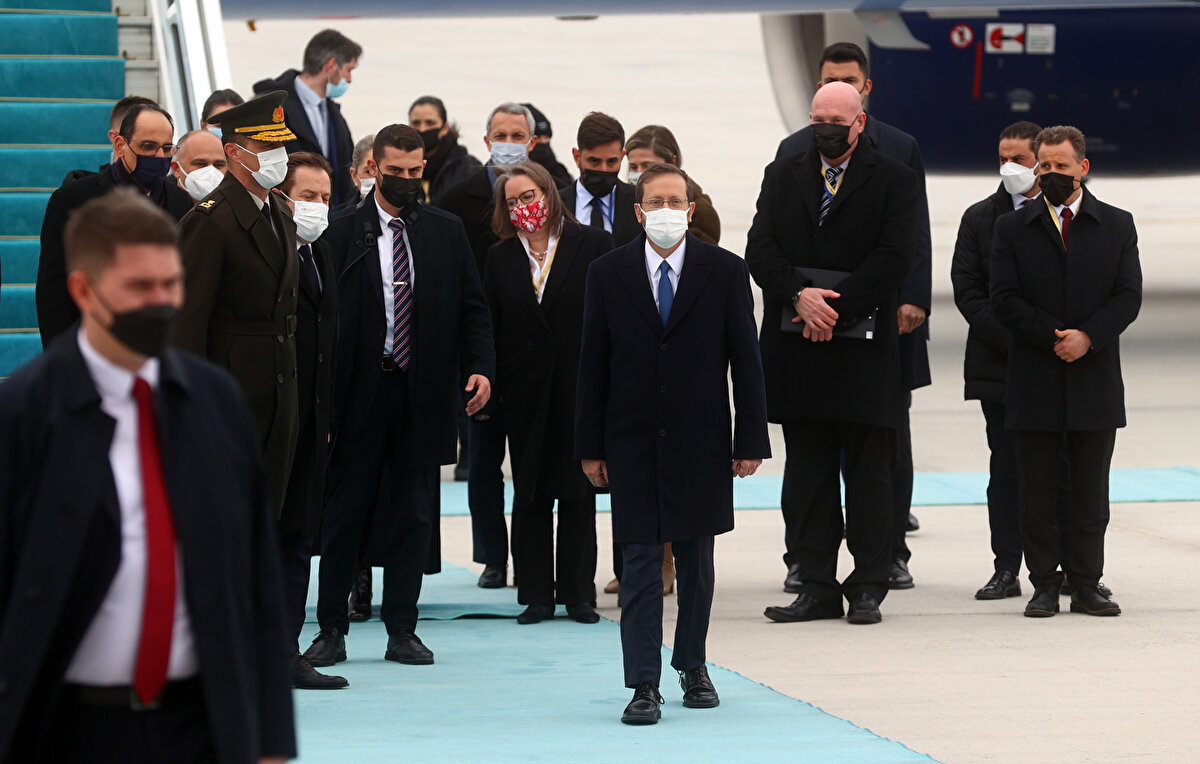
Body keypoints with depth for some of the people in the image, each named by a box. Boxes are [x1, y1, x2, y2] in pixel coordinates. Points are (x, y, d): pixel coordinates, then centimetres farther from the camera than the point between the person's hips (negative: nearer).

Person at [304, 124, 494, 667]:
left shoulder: (446, 232, 9)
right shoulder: (344, 231, 0)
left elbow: (472, 308, 11)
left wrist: (480, 366, -6)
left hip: (422, 393, 2)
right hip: (359, 393, -2)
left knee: (412, 515, 6)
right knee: (345, 513, 2)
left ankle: (402, 631, 12)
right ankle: (331, 629, 10)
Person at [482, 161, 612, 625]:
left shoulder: (592, 245, -2)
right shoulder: (501, 257, 7)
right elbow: (489, 326, 6)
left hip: (580, 385, -2)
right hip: (526, 390, 2)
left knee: (578, 493, 3)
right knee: (531, 493, 5)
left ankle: (578, 594, 10)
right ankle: (537, 595, 11)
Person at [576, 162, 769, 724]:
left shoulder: (725, 272, 0)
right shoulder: (608, 273, 1)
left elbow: (745, 360, 0)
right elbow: (593, 364, 3)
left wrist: (750, 441, -4)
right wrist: (590, 446, 0)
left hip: (701, 443, 0)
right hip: (633, 443, 0)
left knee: (697, 563, 10)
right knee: (640, 566, -3)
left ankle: (693, 667, 26)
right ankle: (644, 686, -3)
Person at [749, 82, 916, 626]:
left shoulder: (892, 181, 1)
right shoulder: (781, 177, 12)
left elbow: (893, 259, -9)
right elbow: (760, 251, 2)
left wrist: (834, 308, -17)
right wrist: (800, 296, -15)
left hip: (862, 349, -3)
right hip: (796, 350, 3)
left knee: (867, 472, 1)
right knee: (806, 472, 5)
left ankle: (868, 587, 7)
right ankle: (817, 587, 10)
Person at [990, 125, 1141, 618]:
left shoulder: (1117, 226, 7)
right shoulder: (1012, 229, 6)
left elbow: (1128, 296, -1)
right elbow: (1004, 299, -3)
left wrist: (1088, 336, -16)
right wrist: (1054, 337, -14)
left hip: (1095, 383, 0)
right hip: (1034, 386, 0)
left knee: (1090, 493, 3)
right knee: (1036, 494, 1)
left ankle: (1087, 586, 9)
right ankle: (1044, 586, 8)